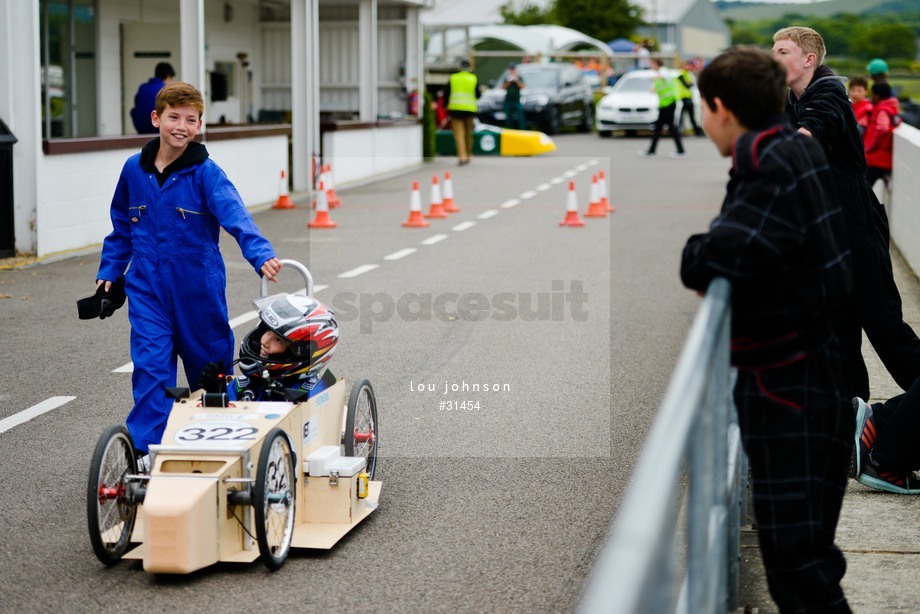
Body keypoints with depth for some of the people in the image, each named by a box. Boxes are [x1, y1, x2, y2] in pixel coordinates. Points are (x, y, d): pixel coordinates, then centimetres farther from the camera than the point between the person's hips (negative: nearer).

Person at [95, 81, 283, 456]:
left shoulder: (205, 173, -11)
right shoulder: (134, 170, 2)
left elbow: (235, 216, -26)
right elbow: (122, 225, 16)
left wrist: (261, 254, -41)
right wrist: (109, 270, 15)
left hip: (199, 289, -2)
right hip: (147, 288, 2)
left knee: (211, 368, 12)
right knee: (151, 368, -8)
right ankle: (146, 450, -5)